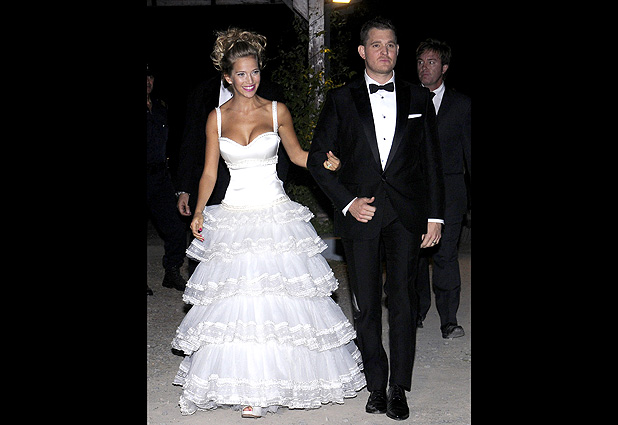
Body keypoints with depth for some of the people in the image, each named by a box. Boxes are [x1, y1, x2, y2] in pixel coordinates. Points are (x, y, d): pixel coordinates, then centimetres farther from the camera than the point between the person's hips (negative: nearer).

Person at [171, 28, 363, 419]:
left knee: (280, 298, 0)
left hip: (276, 215, -1)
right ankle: (246, 384, 11)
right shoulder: (217, 118, 5)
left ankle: (274, 378, 16)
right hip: (234, 217, 1)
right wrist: (199, 212, -3)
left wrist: (323, 162, -6)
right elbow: (210, 172, 8)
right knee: (237, 302, -1)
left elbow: (296, 153, 13)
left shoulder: (277, 111, 2)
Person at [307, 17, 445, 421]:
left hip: (407, 214, 1)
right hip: (360, 213, 0)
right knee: (367, 304, 5)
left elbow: (432, 162, 9)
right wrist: (347, 202, -5)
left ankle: (399, 389, 10)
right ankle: (377, 386, 16)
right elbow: (317, 159, 4)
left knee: (403, 300, 0)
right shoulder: (341, 99, 5)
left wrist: (435, 216, 4)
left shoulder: (419, 98, 9)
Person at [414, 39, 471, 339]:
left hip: (448, 193, -2)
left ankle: (449, 319, 2)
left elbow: (469, 150, 8)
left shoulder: (461, 104, 7)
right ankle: (418, 311, 21)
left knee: (445, 256, -6)